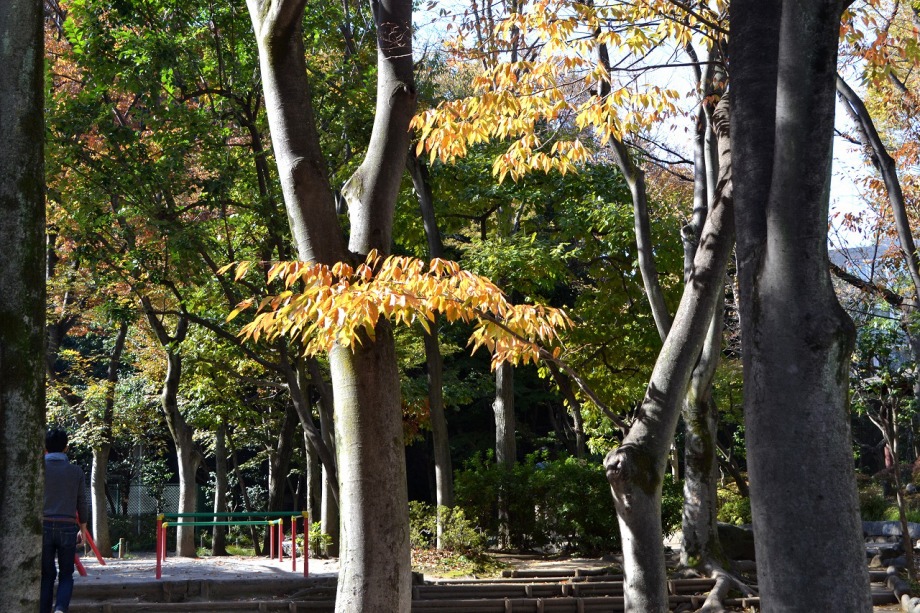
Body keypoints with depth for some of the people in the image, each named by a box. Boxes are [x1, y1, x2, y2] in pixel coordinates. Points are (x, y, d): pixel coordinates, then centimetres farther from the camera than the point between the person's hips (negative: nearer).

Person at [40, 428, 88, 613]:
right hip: (67, 527, 0)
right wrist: (83, 524, 26)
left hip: (43, 525, 0)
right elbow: (82, 502, 10)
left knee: (46, 574, 9)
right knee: (66, 574, 8)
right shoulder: (76, 472, 3)